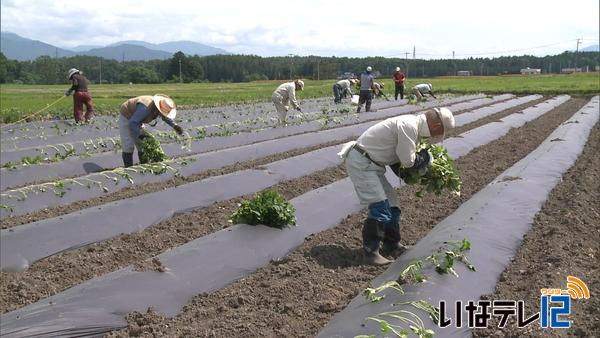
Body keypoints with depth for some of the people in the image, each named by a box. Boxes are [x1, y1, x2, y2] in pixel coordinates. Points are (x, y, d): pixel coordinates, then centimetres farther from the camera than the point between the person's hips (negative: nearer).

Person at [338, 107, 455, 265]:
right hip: (361, 162, -10)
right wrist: (424, 156, -3)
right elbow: (408, 161, -20)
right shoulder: (409, 126, -24)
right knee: (379, 205, -13)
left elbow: (404, 156, 13)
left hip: (372, 163, 11)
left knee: (391, 203, 14)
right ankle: (370, 252, -2)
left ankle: (392, 244, 29)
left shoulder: (414, 124, 9)